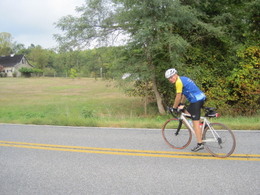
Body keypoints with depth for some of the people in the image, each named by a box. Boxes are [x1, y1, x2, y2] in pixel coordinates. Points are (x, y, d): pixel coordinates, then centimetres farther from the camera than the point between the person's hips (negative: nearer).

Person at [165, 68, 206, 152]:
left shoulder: (179, 82, -11)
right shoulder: (183, 79, 19)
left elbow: (178, 96, -11)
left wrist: (174, 107, -1)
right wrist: (182, 104, 25)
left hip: (196, 100, -10)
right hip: (200, 98, 10)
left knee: (195, 122, -8)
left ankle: (200, 144, -5)